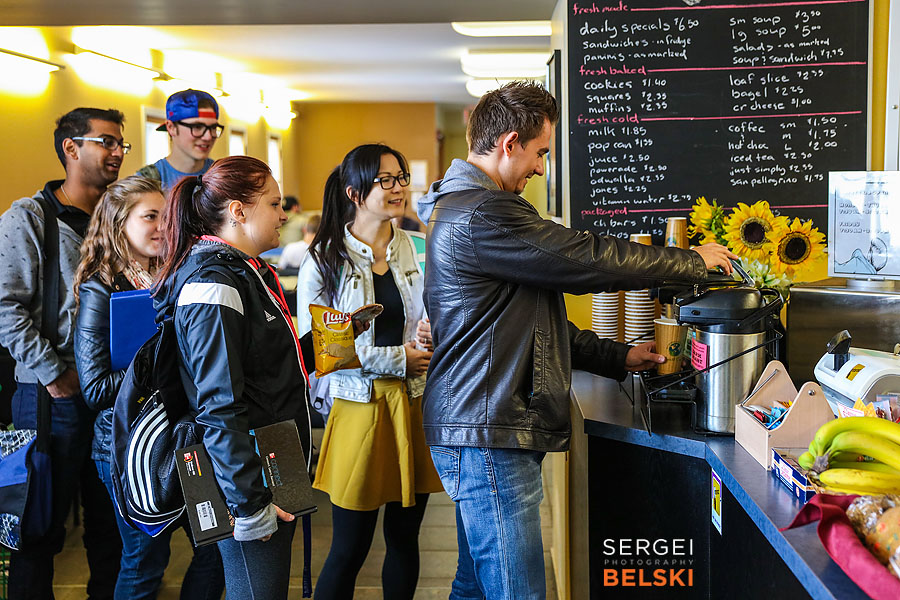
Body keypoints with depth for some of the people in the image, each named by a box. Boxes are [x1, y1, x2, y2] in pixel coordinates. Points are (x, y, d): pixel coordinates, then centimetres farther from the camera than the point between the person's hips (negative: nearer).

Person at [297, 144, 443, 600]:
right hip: (359, 405, -4)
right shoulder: (325, 258, -3)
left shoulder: (416, 249, 9)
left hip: (415, 403, 4)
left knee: (405, 540, 14)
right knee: (349, 550, 3)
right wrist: (396, 358, -13)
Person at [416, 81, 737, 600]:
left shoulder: (462, 206, 20)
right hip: (488, 438, -11)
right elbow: (586, 260, -16)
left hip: (476, 426, 11)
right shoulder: (482, 216, -17)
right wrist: (693, 261, -2)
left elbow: (530, 323, 22)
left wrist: (618, 358, 17)